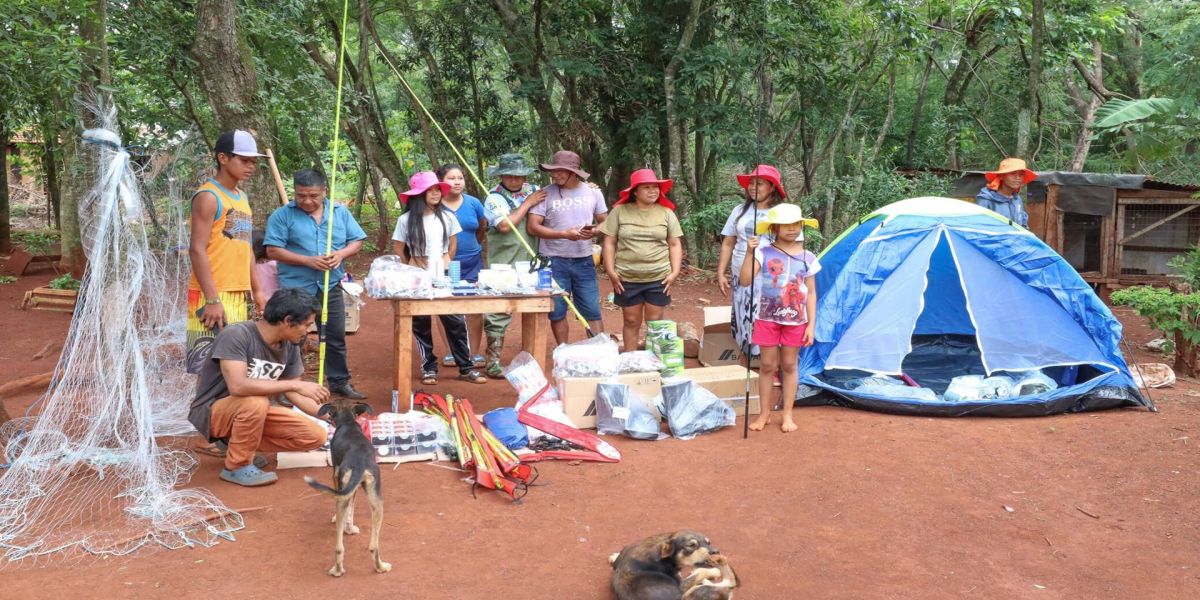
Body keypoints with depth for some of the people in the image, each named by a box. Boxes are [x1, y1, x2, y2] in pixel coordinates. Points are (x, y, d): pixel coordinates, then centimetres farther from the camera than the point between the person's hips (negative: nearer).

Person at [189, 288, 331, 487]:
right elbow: (238, 386, -38)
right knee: (255, 402, -38)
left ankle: (237, 441, 7)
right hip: (212, 411, -7)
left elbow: (294, 394, 6)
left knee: (316, 436, -10)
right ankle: (236, 466, -14)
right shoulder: (236, 335, -26)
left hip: (255, 411, 7)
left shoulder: (290, 346, -5)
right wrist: (295, 384, -37)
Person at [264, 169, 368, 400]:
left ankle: (340, 382, 25)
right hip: (296, 287, -3)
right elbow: (273, 250, -11)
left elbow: (357, 241, 9)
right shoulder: (282, 215, -6)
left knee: (336, 337, 12)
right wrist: (309, 261, -19)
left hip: (331, 286, 4)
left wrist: (341, 254, -13)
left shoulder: (340, 212, 6)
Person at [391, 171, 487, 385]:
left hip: (443, 279, 2)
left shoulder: (447, 217, 4)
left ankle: (466, 368, 7)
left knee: (456, 322, -1)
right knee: (421, 324, 6)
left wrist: (446, 262, 8)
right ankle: (429, 368, 18)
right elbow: (397, 250, 1)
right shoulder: (406, 220, -5)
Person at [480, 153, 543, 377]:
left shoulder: (532, 190, 10)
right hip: (503, 266, -5)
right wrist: (527, 204, -10)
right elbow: (505, 225, -20)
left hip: (530, 263, 5)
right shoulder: (494, 198, -4)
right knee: (498, 312, -4)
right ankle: (493, 361, 3)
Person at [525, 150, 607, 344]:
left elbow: (605, 222, 11)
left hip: (584, 261, 1)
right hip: (553, 261, -1)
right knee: (557, 312, 6)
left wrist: (595, 231, -12)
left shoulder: (593, 193, 4)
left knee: (592, 311, 3)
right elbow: (533, 227, -9)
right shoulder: (546, 194, -5)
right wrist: (564, 234, -17)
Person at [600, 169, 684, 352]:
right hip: (627, 278, -1)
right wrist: (611, 271, -6)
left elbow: (675, 244, 5)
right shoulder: (619, 211, -1)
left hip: (658, 278, 1)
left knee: (655, 323, 6)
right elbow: (609, 243, 0)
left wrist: (675, 272, -4)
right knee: (631, 322, 8)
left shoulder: (666, 213, 3)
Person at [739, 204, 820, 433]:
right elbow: (744, 281, -16)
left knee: (789, 366, 8)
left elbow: (811, 293, 4)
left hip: (796, 321, 1)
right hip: (767, 318, -1)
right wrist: (749, 253, -27)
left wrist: (811, 325, -1)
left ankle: (787, 416, 17)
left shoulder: (807, 258, 0)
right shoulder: (764, 253, -6)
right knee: (767, 365, 5)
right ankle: (764, 414, 18)